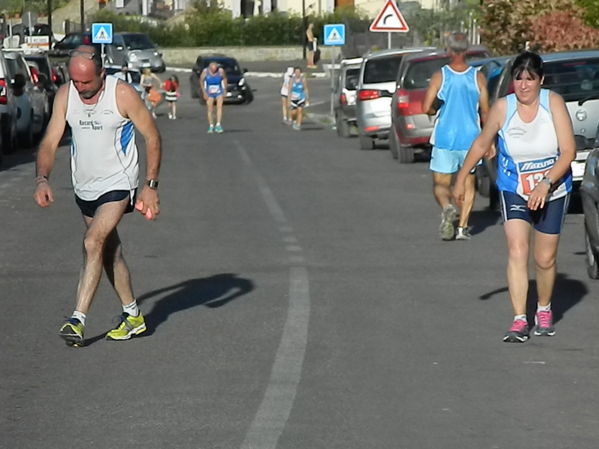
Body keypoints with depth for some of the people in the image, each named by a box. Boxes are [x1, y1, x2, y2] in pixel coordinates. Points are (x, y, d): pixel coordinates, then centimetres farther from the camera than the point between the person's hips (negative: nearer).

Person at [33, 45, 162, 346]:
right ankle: (132, 316, 28)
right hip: (84, 187, 6)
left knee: (93, 243, -20)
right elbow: (50, 142, -2)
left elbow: (152, 137, -8)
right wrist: (42, 179, -20)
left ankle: (78, 320, -22)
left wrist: (150, 185, -12)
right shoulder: (65, 95, -5)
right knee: (110, 252, 14)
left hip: (118, 184, -6)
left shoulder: (122, 94, -17)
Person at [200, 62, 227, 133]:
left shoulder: (221, 71, -14)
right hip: (209, 94, 0)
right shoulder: (205, 72, -15)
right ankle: (211, 126, 9)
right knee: (210, 109, -2)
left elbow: (224, 79, 3)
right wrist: (204, 93, -5)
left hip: (219, 92, 0)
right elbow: (201, 81, -3)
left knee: (219, 107, -17)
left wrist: (225, 90, 2)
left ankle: (218, 125, -21)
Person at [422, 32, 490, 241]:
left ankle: (447, 207, -24)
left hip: (444, 138, -1)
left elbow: (427, 108, -11)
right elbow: (485, 113, -1)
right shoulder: (478, 78, -2)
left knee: (440, 184, 7)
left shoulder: (439, 76, -6)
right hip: (470, 138, 1)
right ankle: (462, 227, 5)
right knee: (468, 184, 14)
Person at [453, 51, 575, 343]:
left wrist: (546, 183, -26)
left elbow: (569, 150, -16)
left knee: (545, 259, 8)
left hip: (553, 192, 0)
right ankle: (519, 321, -17)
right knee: (517, 251, -17)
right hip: (513, 191, 0)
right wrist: (461, 178, 10)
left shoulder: (553, 103, -14)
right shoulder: (502, 108, -11)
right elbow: (482, 144, 5)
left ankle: (544, 310, 34)